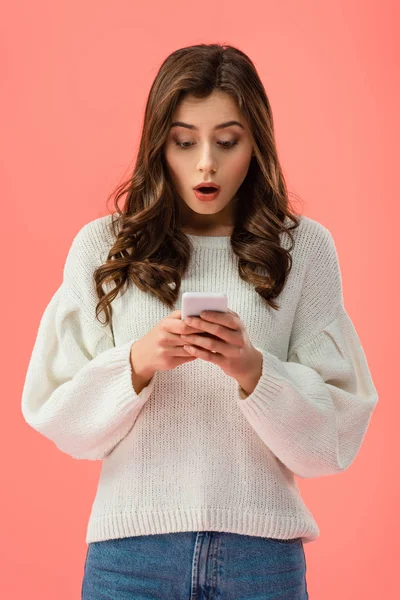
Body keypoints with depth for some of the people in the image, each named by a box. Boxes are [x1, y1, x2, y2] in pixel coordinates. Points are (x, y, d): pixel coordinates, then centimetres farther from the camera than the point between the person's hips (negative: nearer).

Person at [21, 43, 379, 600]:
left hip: (262, 551, 0)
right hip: (130, 549, 0)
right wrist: (139, 361, -16)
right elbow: (54, 417, 0)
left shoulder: (303, 248, 1)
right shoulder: (101, 247, 2)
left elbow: (338, 433, -1)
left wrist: (253, 369, -17)